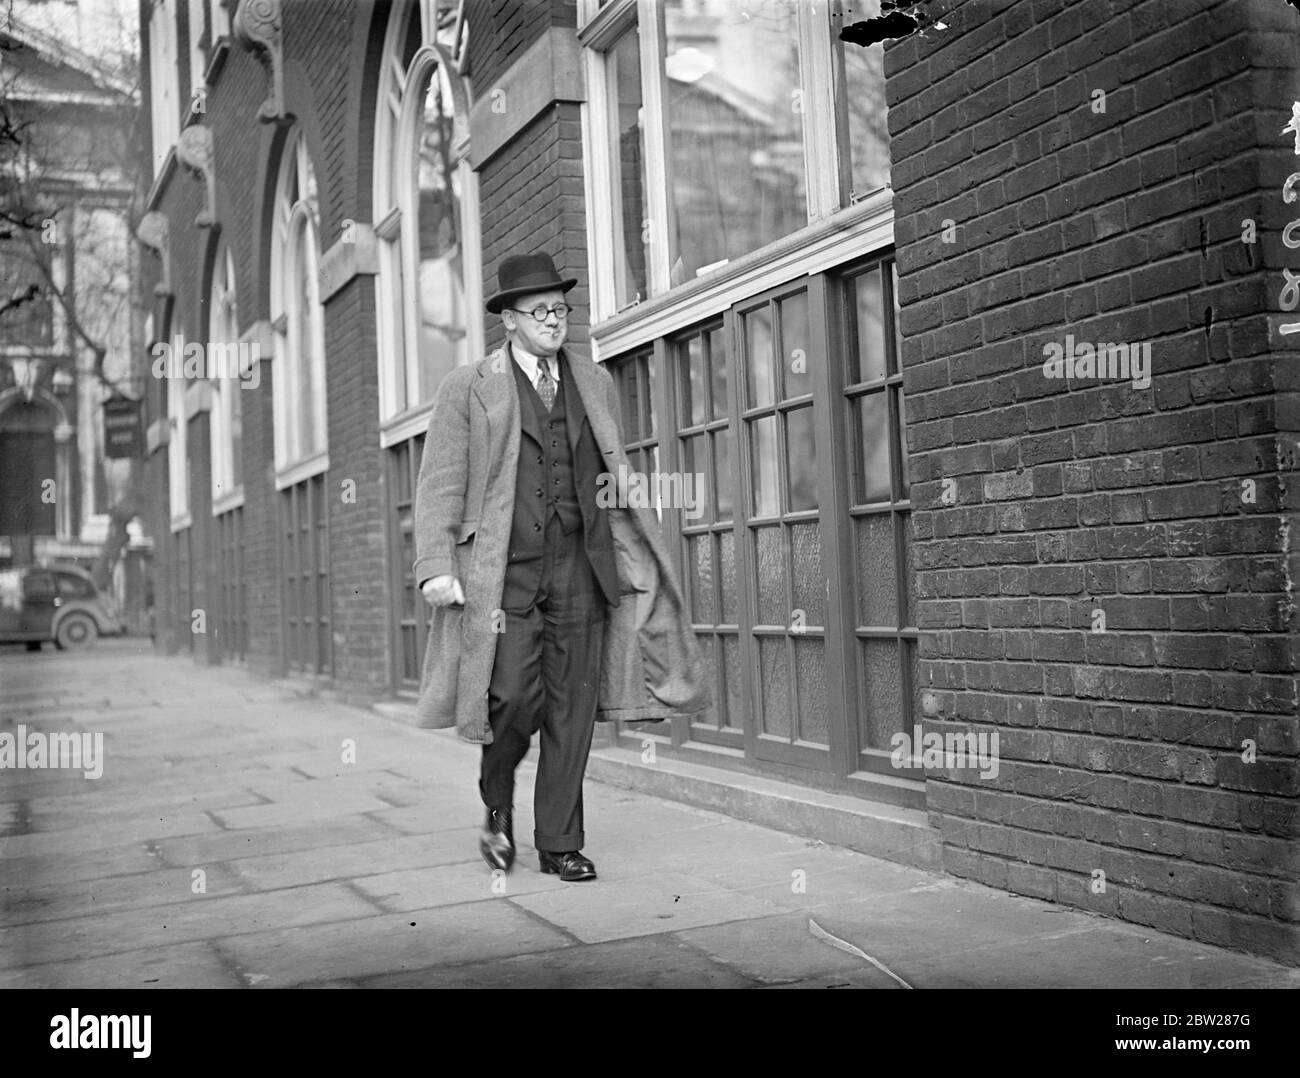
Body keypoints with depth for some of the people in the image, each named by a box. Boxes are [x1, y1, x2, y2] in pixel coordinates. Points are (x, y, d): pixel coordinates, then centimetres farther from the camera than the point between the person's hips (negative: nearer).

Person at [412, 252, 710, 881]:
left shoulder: (596, 385, 15)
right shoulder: (468, 389, 3)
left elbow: (617, 471, 27)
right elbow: (439, 485, -1)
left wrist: (622, 476, 6)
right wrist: (435, 567, -11)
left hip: (580, 568, 4)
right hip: (504, 571, -3)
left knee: (572, 707, 3)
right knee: (516, 698, -11)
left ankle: (560, 843, 14)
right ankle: (496, 804, 19)